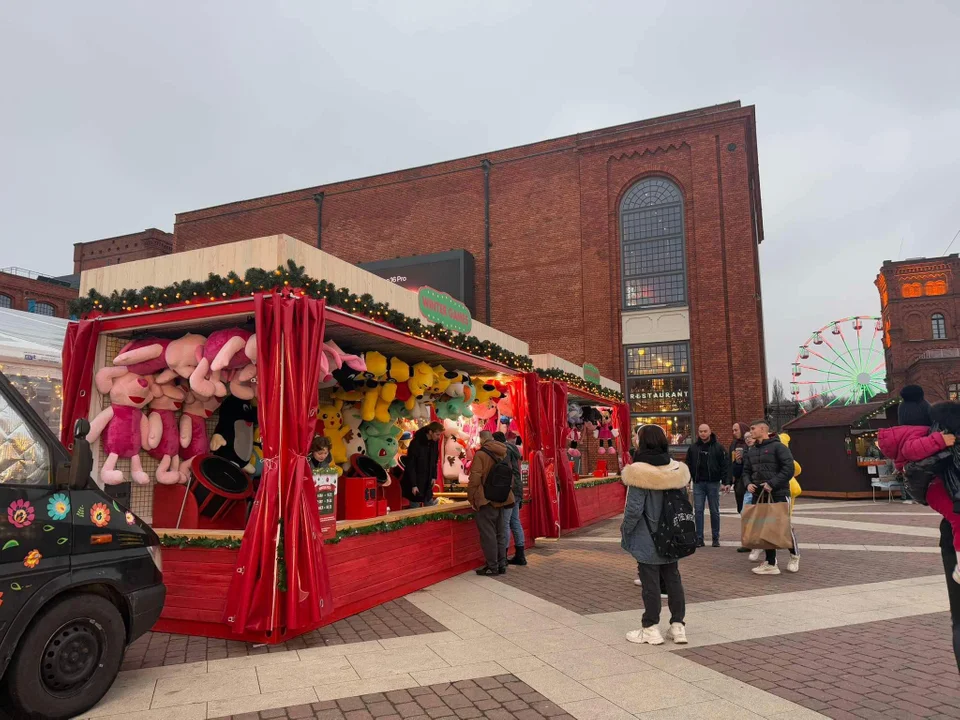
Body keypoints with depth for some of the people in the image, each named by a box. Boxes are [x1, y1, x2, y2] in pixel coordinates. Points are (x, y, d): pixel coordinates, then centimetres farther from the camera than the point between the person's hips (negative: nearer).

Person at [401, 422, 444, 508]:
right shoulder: (416, 443, -21)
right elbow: (410, 465, -19)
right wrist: (413, 485, -19)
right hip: (416, 482, -6)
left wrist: (434, 476, 6)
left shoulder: (435, 442, -1)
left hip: (428, 483, 6)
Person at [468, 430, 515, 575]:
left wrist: (471, 498, -5)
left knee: (488, 534, -1)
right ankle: (501, 565, 19)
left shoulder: (480, 454, -12)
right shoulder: (503, 453, 9)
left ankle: (492, 567, 3)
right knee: (500, 533, 14)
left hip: (486, 500, -7)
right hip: (501, 499, 7)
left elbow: (475, 479, -15)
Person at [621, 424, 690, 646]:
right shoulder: (677, 470, 0)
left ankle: (651, 629, 13)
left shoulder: (639, 473, -20)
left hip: (647, 540, -5)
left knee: (650, 582, 4)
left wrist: (625, 531, -3)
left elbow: (634, 509, -18)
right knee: (673, 579, 15)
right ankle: (678, 625, 21)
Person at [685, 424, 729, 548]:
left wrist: (726, 482, -9)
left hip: (713, 483, -2)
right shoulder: (693, 448, 6)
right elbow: (688, 466, 9)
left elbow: (724, 465, -3)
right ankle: (699, 538, 6)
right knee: (698, 511, 1)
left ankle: (716, 538, 17)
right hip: (698, 483, 2)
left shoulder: (718, 447, -1)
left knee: (714, 511, 7)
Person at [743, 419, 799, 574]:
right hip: (759, 494, 6)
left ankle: (794, 556, 30)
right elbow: (746, 471, 19)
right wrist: (748, 483, -2)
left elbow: (789, 468, -15)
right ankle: (771, 563, 11)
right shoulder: (751, 451, 13)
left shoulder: (778, 446, -8)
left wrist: (772, 483, -19)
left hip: (778, 493, -6)